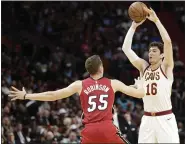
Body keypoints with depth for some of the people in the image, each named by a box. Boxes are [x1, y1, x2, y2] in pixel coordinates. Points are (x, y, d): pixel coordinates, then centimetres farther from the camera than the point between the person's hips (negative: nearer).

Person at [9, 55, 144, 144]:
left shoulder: (80, 85, 11)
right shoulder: (113, 84, 10)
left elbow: (53, 96, 10)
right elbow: (139, 94, 12)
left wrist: (25, 96, 18)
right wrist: (140, 84, 38)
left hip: (90, 130, 1)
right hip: (107, 128, -1)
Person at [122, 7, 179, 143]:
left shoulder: (166, 67, -3)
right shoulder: (144, 67, 10)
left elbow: (168, 41, -17)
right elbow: (126, 48, 4)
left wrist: (156, 20, -16)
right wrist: (134, 26, -1)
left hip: (165, 119, -5)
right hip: (147, 119, 5)